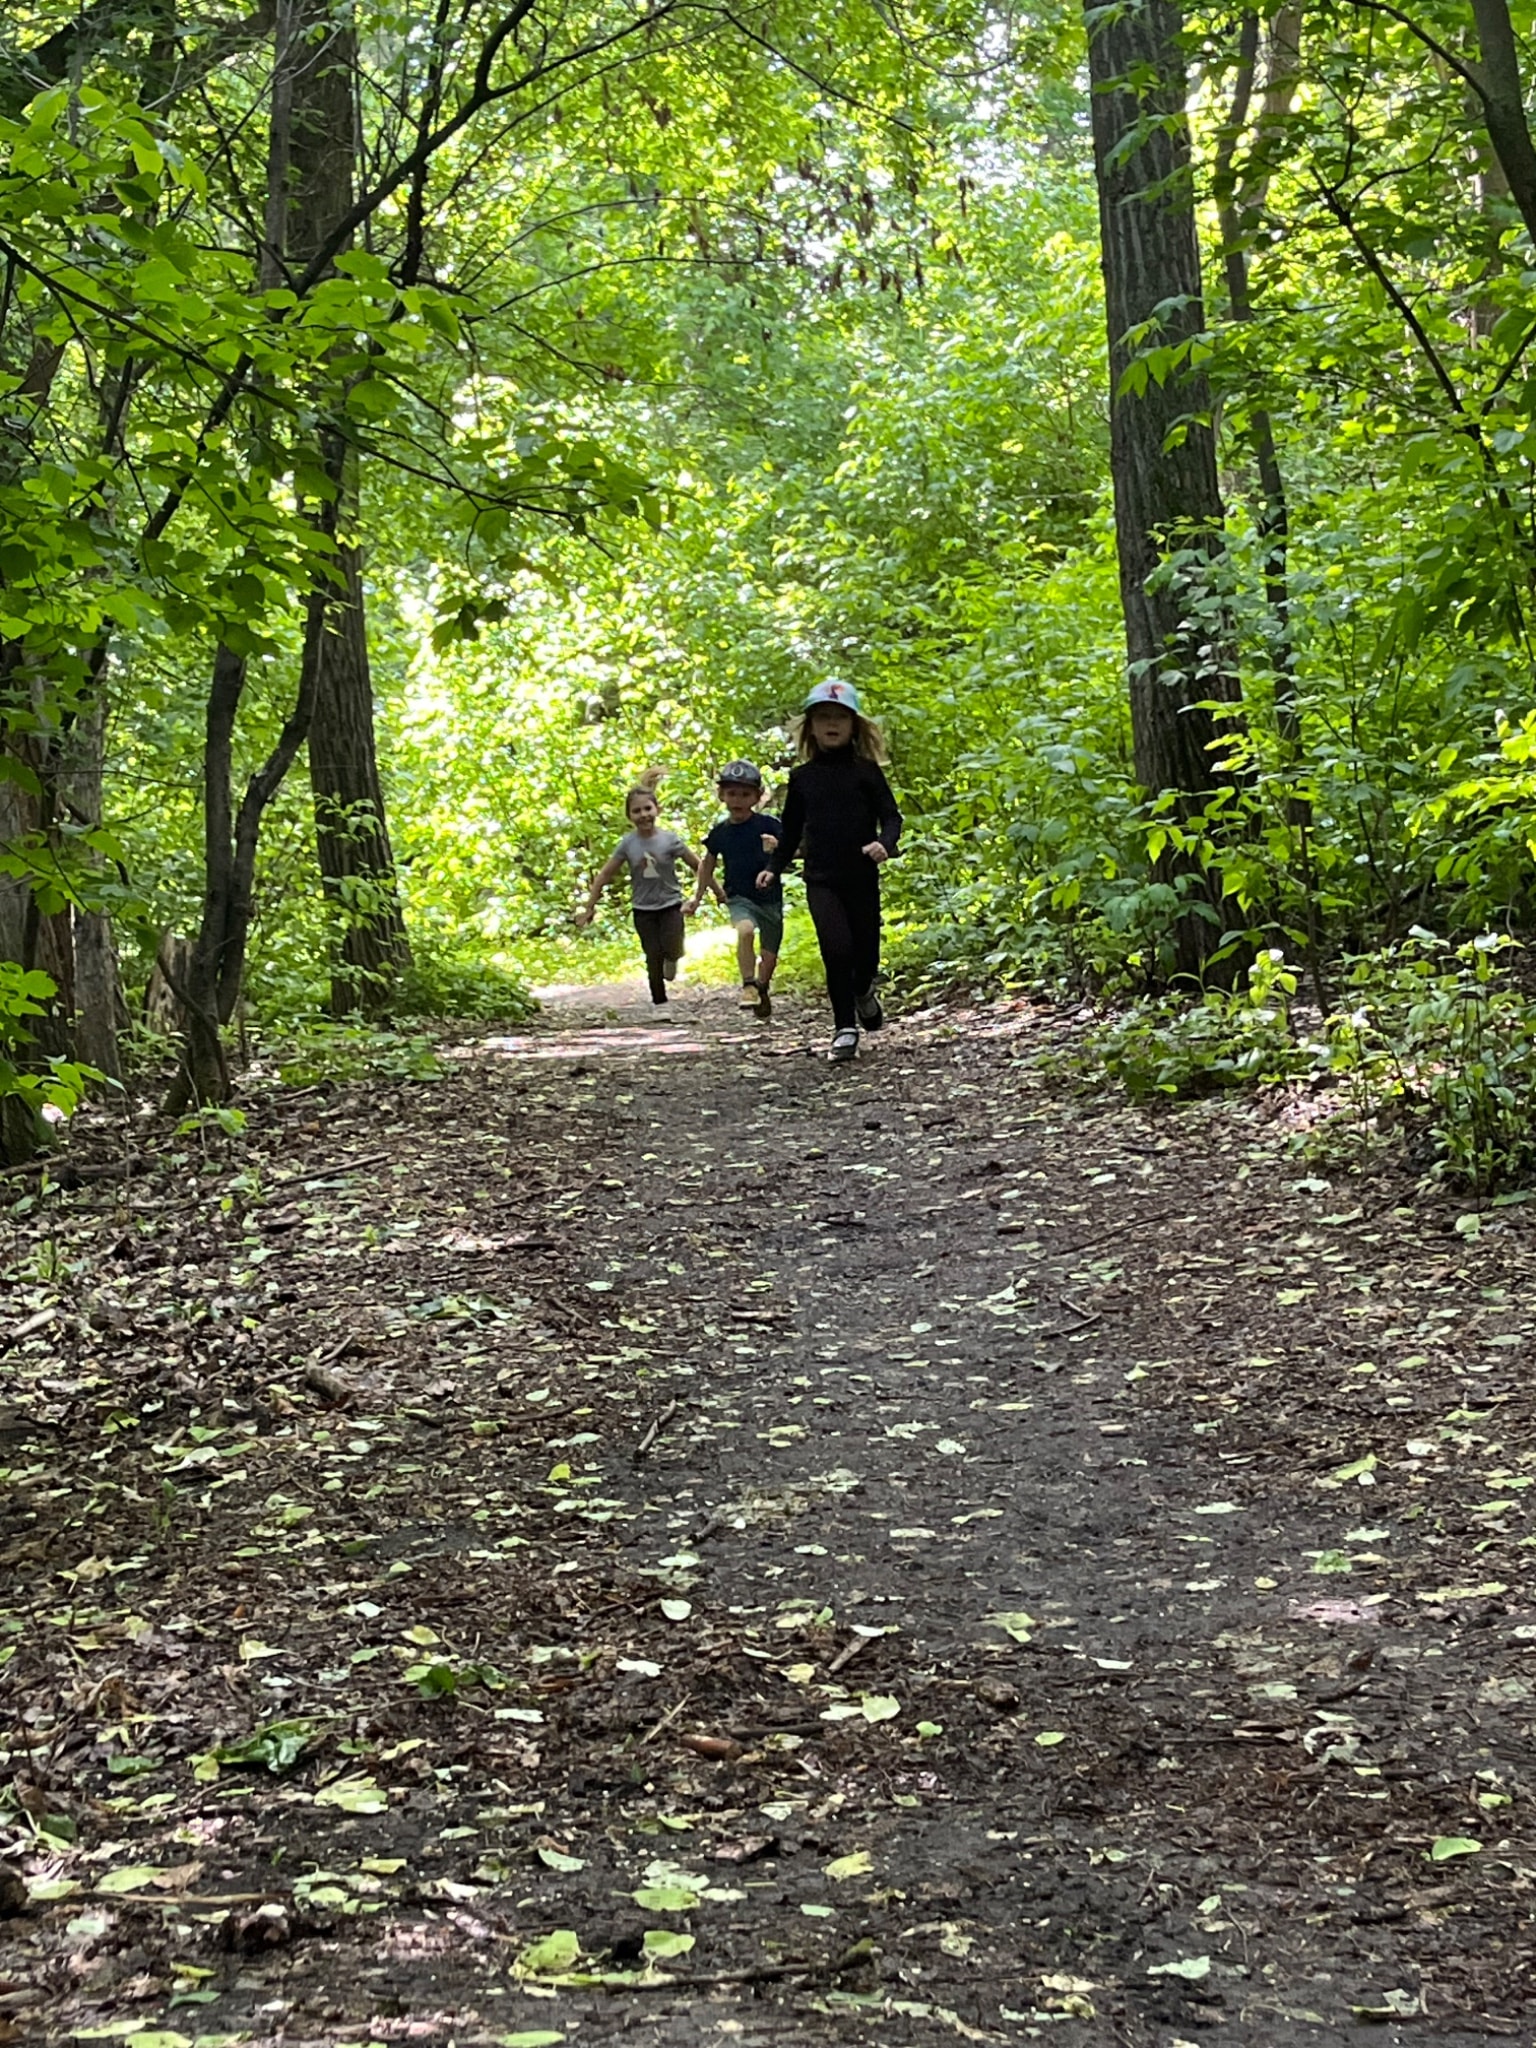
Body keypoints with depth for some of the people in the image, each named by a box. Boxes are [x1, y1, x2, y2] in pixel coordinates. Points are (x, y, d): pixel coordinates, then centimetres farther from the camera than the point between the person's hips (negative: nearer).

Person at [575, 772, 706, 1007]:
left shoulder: (669, 839, -11)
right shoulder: (628, 844, -8)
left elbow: (698, 866, -3)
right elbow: (604, 875, -1)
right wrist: (589, 906, 0)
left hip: (670, 904, -1)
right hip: (643, 909, 1)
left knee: (671, 949, -20)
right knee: (653, 957, 1)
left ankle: (672, 958, 17)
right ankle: (659, 1002, 13)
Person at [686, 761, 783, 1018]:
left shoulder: (768, 825, -8)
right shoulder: (719, 833, 1)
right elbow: (708, 865, 16)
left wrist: (775, 849, -31)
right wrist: (697, 899, 19)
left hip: (770, 898, 0)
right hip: (739, 898, 0)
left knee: (770, 956, 9)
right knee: (745, 930, -32)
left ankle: (761, 990, 37)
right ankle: (748, 986, -24)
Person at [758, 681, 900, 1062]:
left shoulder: (866, 771, 1)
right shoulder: (802, 777, 7)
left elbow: (891, 817, -2)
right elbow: (791, 832, 14)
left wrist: (885, 844, -22)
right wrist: (773, 867, 3)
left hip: (862, 878, 0)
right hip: (820, 880, 0)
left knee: (866, 952, 6)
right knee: (837, 948, -15)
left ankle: (863, 991, 42)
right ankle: (844, 1028, -4)